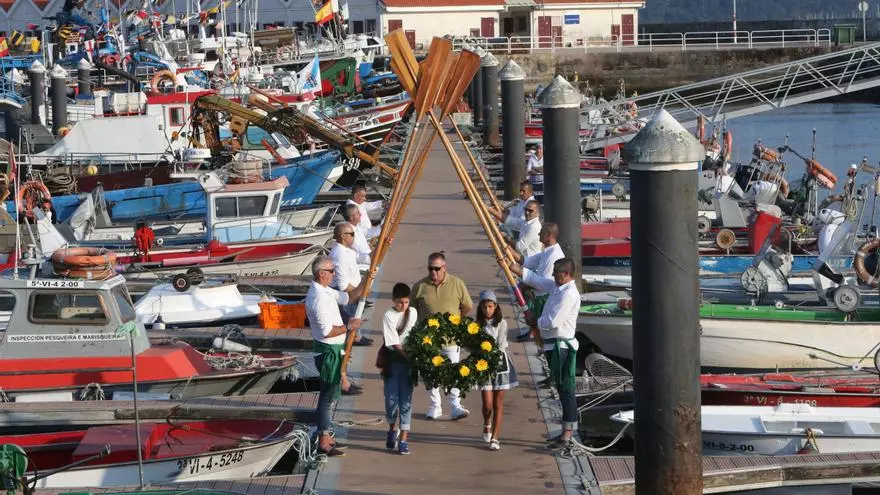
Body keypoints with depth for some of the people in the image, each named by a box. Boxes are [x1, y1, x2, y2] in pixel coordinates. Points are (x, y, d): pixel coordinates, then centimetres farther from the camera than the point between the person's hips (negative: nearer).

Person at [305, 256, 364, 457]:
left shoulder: (325, 291, 8)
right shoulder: (319, 298, -24)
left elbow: (348, 297, 19)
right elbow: (327, 331, -28)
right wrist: (349, 327, -16)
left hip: (332, 350, 11)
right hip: (328, 351, -11)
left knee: (331, 393, 18)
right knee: (328, 395, -4)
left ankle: (325, 438, 27)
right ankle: (323, 442, 1)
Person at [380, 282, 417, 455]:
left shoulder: (413, 313, 5)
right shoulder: (389, 316, -9)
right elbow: (395, 343, -12)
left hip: (409, 359, 2)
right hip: (393, 361, -2)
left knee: (406, 400, -1)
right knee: (391, 399, 0)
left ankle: (403, 439, 1)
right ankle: (393, 430, 26)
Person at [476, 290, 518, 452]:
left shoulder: (501, 323, -4)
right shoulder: (478, 324, 3)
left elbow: (501, 347, -9)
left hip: (499, 362, -1)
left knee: (498, 403, 0)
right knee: (487, 403, -5)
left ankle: (494, 438, 4)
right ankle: (487, 425, 27)